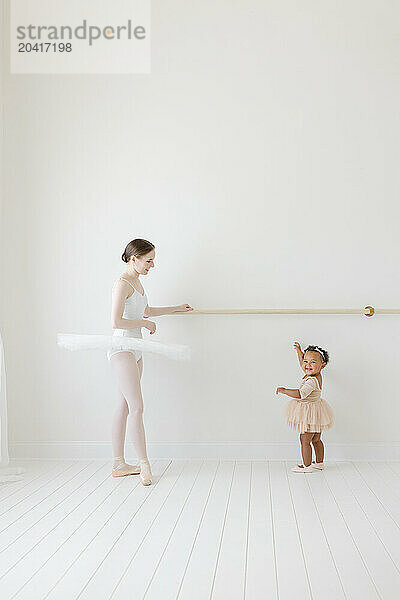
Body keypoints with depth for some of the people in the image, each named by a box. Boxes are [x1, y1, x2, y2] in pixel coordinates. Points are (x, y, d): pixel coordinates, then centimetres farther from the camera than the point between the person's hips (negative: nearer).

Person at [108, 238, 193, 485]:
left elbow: (146, 311, 31)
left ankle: (119, 464, 17)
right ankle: (144, 463, -1)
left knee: (124, 407, 11)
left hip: (134, 350, 9)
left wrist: (177, 309, 37)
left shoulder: (137, 282, 15)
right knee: (136, 407, -8)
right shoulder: (122, 284, -14)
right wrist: (146, 323, -13)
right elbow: (116, 322, -24)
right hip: (121, 350, -9)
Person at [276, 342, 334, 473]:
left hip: (310, 415, -10)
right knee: (316, 440, 20)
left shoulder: (312, 381, -29)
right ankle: (319, 463, 31)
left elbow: (299, 394, -38)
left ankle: (306, 466, 8)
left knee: (305, 440, 0)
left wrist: (283, 390, -29)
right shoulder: (315, 374, 2)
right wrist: (299, 351, 26)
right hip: (316, 412, 10)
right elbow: (303, 365, 23)